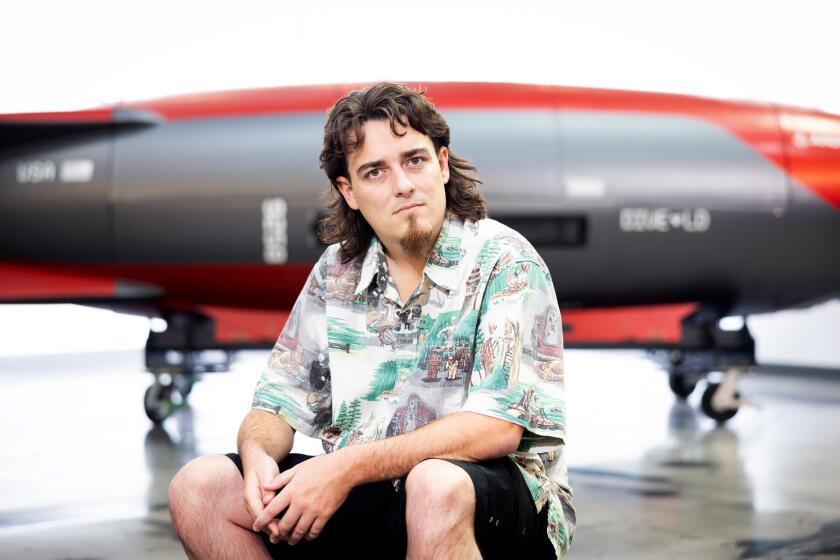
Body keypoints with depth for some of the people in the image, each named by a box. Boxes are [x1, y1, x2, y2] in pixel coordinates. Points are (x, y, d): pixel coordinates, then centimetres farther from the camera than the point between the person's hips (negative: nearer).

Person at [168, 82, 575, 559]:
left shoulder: (505, 262, -9)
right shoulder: (337, 273, 9)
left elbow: (500, 424, -19)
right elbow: (279, 402, 12)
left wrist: (349, 465, -26)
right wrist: (258, 456, -14)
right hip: (365, 500, 6)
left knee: (436, 487, -40)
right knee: (199, 487, -11)